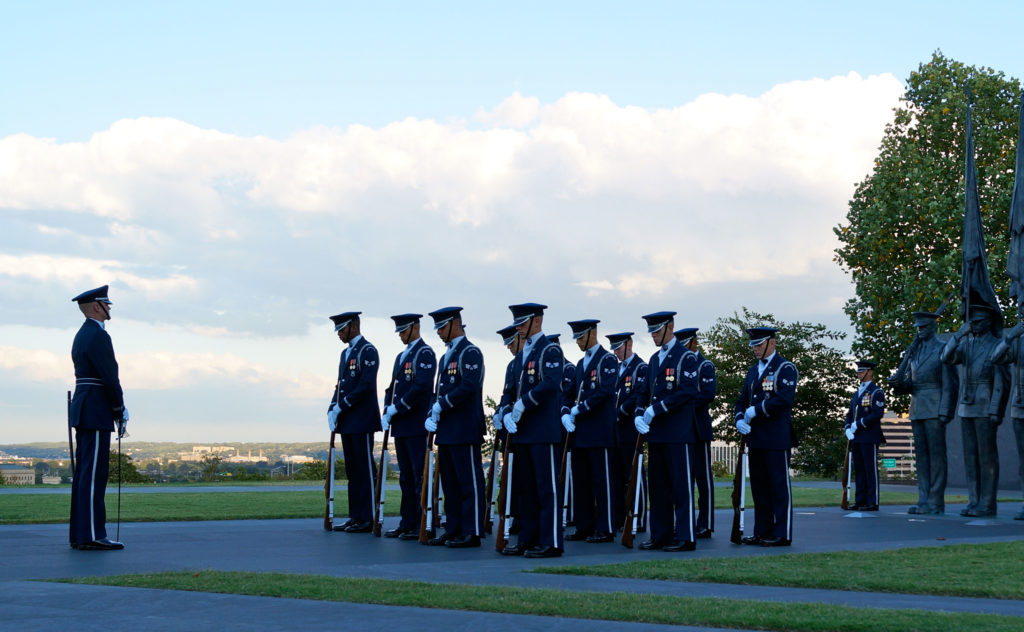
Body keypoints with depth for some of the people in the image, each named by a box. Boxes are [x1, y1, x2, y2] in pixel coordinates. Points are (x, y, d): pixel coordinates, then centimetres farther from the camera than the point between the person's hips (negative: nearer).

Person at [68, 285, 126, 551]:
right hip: (96, 414, -10)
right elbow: (110, 378, -17)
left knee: (84, 472, 10)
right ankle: (91, 535, -11)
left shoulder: (82, 336, 19)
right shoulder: (98, 335, -13)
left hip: (83, 412, 10)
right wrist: (120, 413, -8)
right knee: (95, 473, -10)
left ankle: (79, 534, 11)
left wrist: (117, 411, 15)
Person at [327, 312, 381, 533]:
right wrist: (332, 409, 4)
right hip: (347, 422, 9)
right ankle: (355, 517, 13)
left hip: (362, 421, -9)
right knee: (351, 470, 9)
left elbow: (366, 385, -17)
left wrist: (341, 406, -16)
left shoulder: (368, 351, -8)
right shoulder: (346, 353, 19)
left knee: (365, 469, -6)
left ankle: (368, 519, -4)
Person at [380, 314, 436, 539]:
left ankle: (423, 527, -5)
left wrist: (396, 408, -16)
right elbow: (393, 387, 20)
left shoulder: (424, 353, -8)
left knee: (420, 477, -7)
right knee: (406, 477, 11)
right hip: (401, 426, 9)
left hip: (417, 426, -9)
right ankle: (407, 524, 15)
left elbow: (422, 386, -18)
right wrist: (386, 413, 5)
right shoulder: (401, 356, 20)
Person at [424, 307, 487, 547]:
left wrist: (441, 405, -16)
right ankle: (454, 529, 16)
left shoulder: (470, 352, -8)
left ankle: (472, 532, -4)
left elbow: (469, 386, -20)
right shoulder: (446, 356, 20)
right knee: (449, 482, 11)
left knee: (469, 481, -6)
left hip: (465, 429, -9)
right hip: (446, 430, 9)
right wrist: (431, 416, 5)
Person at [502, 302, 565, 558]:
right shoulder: (524, 352, 19)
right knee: (527, 487, 11)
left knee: (547, 486, -6)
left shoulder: (550, 350, -7)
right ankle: (528, 540, 16)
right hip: (524, 431, 9)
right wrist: (510, 415, 4)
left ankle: (551, 542, -5)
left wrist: (521, 406, -17)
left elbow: (550, 384, -21)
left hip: (544, 430, -9)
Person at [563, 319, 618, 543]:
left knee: (602, 480, -5)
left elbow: (605, 391, -16)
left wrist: (579, 409, -15)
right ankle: (584, 527, 15)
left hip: (600, 430, -8)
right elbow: (573, 392, 16)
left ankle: (606, 529, -2)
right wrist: (566, 414, -2)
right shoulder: (581, 363, 20)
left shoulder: (607, 360, -6)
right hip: (580, 431, 8)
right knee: (581, 480, 9)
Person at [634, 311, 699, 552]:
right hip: (656, 432, 8)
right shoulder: (654, 359, 18)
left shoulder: (686, 356, -6)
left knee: (681, 485, -5)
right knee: (657, 485, 9)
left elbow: (687, 392, -16)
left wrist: (655, 410, -17)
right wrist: (639, 415, 1)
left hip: (678, 432, -8)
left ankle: (685, 538, -3)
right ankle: (660, 535, 15)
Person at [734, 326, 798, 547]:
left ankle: (782, 534, -2)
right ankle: (762, 532, 15)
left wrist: (755, 411, -16)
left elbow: (784, 399, -18)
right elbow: (743, 400, 19)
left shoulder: (785, 368, -5)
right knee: (758, 485, 9)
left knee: (779, 486, -4)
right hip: (755, 438, 8)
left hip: (777, 438, -8)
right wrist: (739, 419, -1)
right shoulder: (753, 371, 19)